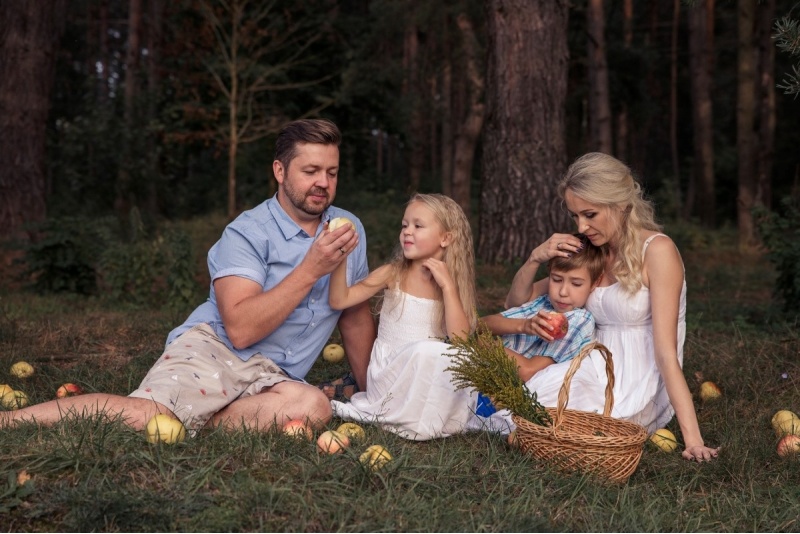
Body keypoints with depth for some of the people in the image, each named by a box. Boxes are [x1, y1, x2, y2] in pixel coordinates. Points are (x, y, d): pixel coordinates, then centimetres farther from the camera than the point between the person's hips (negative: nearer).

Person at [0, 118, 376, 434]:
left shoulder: (349, 230, 11)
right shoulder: (248, 233, -7)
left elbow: (356, 313, 23)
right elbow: (241, 329, -19)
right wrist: (310, 270, -20)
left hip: (269, 376, 4)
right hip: (213, 348, -4)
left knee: (314, 407, -34)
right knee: (144, 415, -35)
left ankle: (193, 423, -18)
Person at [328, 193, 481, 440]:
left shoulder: (453, 286, 2)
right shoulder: (392, 274, 1)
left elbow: (461, 339, -12)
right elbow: (339, 300, -6)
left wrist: (447, 285, -15)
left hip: (431, 381, 4)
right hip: (389, 377, -3)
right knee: (427, 349, -31)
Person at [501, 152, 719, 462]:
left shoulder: (657, 250, -12)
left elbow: (666, 353, -18)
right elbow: (516, 304, 14)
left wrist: (692, 437, -26)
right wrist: (536, 258, -6)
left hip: (640, 393, -5)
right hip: (599, 378, 6)